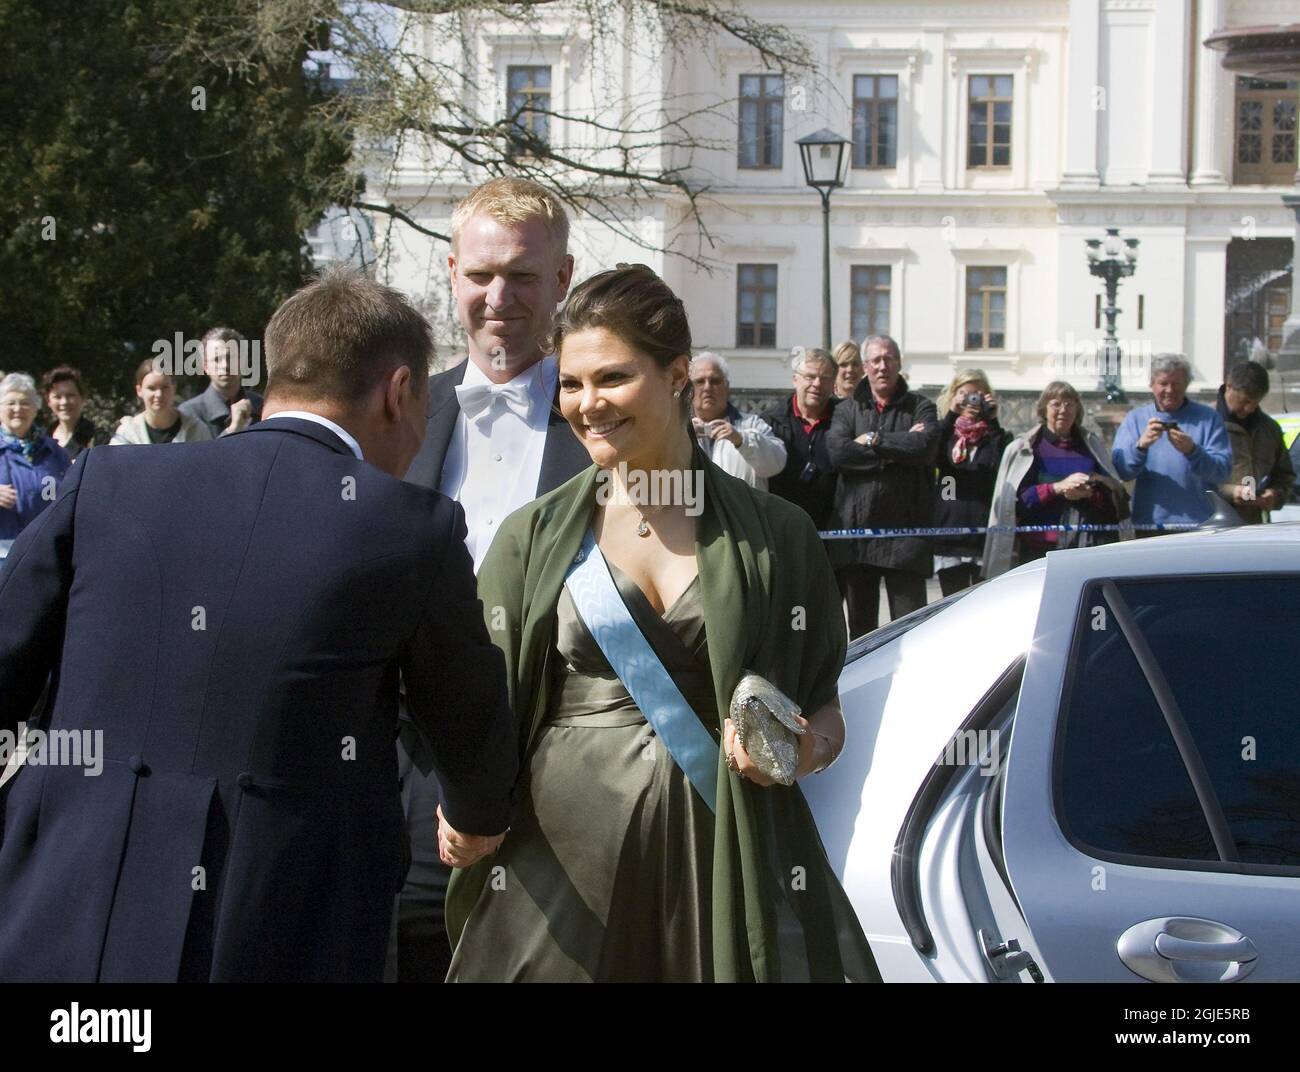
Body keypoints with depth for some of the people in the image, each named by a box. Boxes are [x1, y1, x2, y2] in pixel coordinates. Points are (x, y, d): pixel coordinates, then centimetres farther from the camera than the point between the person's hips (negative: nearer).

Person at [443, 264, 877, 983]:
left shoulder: (773, 534, 4)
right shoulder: (531, 538, 5)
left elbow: (826, 703, 10)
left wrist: (800, 750, -12)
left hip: (727, 861, 0)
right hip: (565, 859, 0)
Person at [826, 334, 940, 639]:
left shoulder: (920, 407, 7)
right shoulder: (847, 410, 11)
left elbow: (924, 446, -13)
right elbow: (838, 452, -8)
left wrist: (874, 440, -6)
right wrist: (897, 449, -9)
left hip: (904, 531, -2)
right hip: (855, 530, 2)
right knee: (860, 624, 10)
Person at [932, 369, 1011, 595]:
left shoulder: (998, 435, 11)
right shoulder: (945, 433, 13)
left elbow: (1004, 467, -10)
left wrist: (992, 422, -11)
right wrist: (951, 415, -14)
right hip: (949, 532, 1)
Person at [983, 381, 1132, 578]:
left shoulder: (1093, 445, 18)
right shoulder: (1023, 448, 10)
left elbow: (1116, 497, 13)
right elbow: (1014, 499, -1)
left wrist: (1088, 494, -8)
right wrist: (1057, 488, -11)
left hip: (1089, 544, 2)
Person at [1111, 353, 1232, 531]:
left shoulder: (1208, 419, 6)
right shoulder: (1135, 419, 11)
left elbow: (1222, 470, -5)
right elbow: (1120, 469, -2)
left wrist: (1192, 451, -23)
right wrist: (1141, 445, -21)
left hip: (1198, 524, -1)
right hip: (1148, 523, 1)